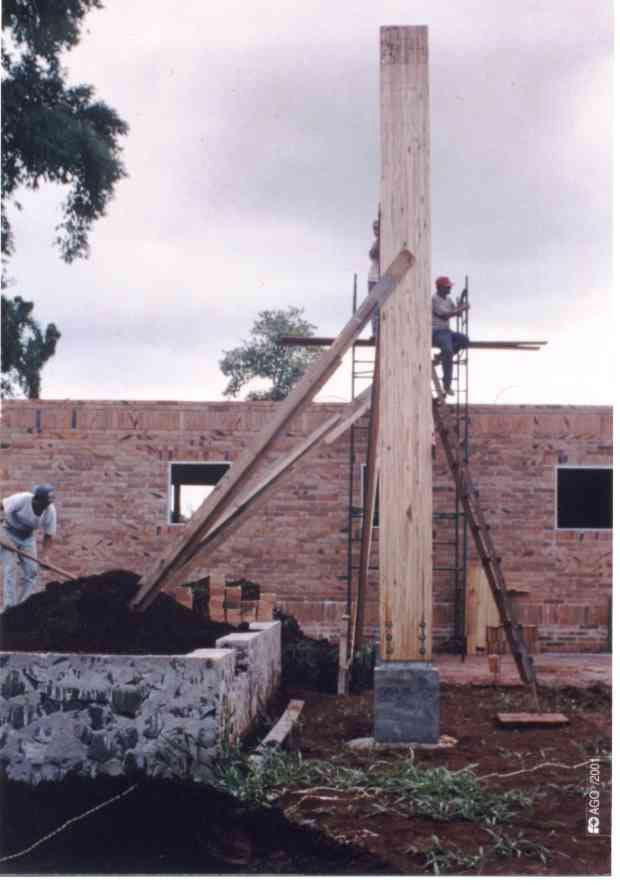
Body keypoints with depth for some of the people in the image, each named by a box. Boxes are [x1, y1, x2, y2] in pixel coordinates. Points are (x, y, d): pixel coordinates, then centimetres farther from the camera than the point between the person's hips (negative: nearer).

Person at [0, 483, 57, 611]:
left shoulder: (50, 511, -19)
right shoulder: (21, 499, -32)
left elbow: (49, 535, -9)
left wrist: (44, 555, -18)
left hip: (27, 537, 4)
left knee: (31, 571, 1)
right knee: (11, 569, -12)